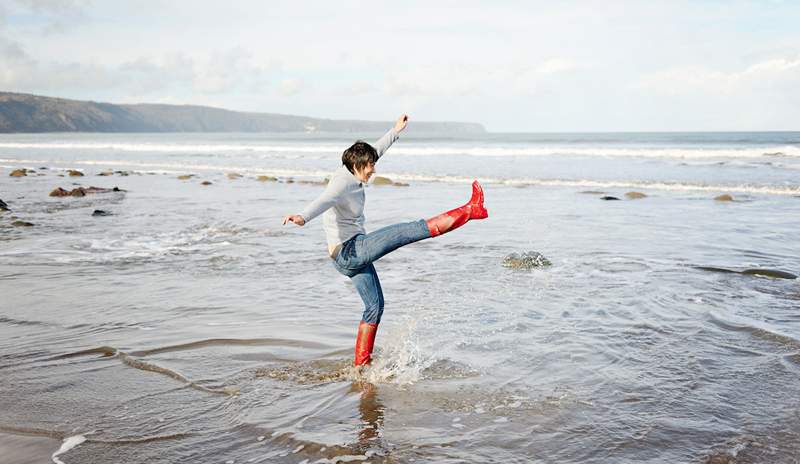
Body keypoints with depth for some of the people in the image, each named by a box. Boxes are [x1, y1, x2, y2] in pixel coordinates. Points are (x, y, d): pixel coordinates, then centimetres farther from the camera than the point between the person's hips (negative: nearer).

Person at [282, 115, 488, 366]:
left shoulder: (349, 175, 11)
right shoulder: (343, 181, -17)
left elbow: (375, 151, 27)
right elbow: (323, 201, -38)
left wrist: (395, 132, 35)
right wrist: (302, 217, -57)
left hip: (348, 258, 11)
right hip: (351, 250, -11)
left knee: (374, 307, 17)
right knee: (413, 230, -13)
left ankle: (361, 366, 23)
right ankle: (470, 210, -6)